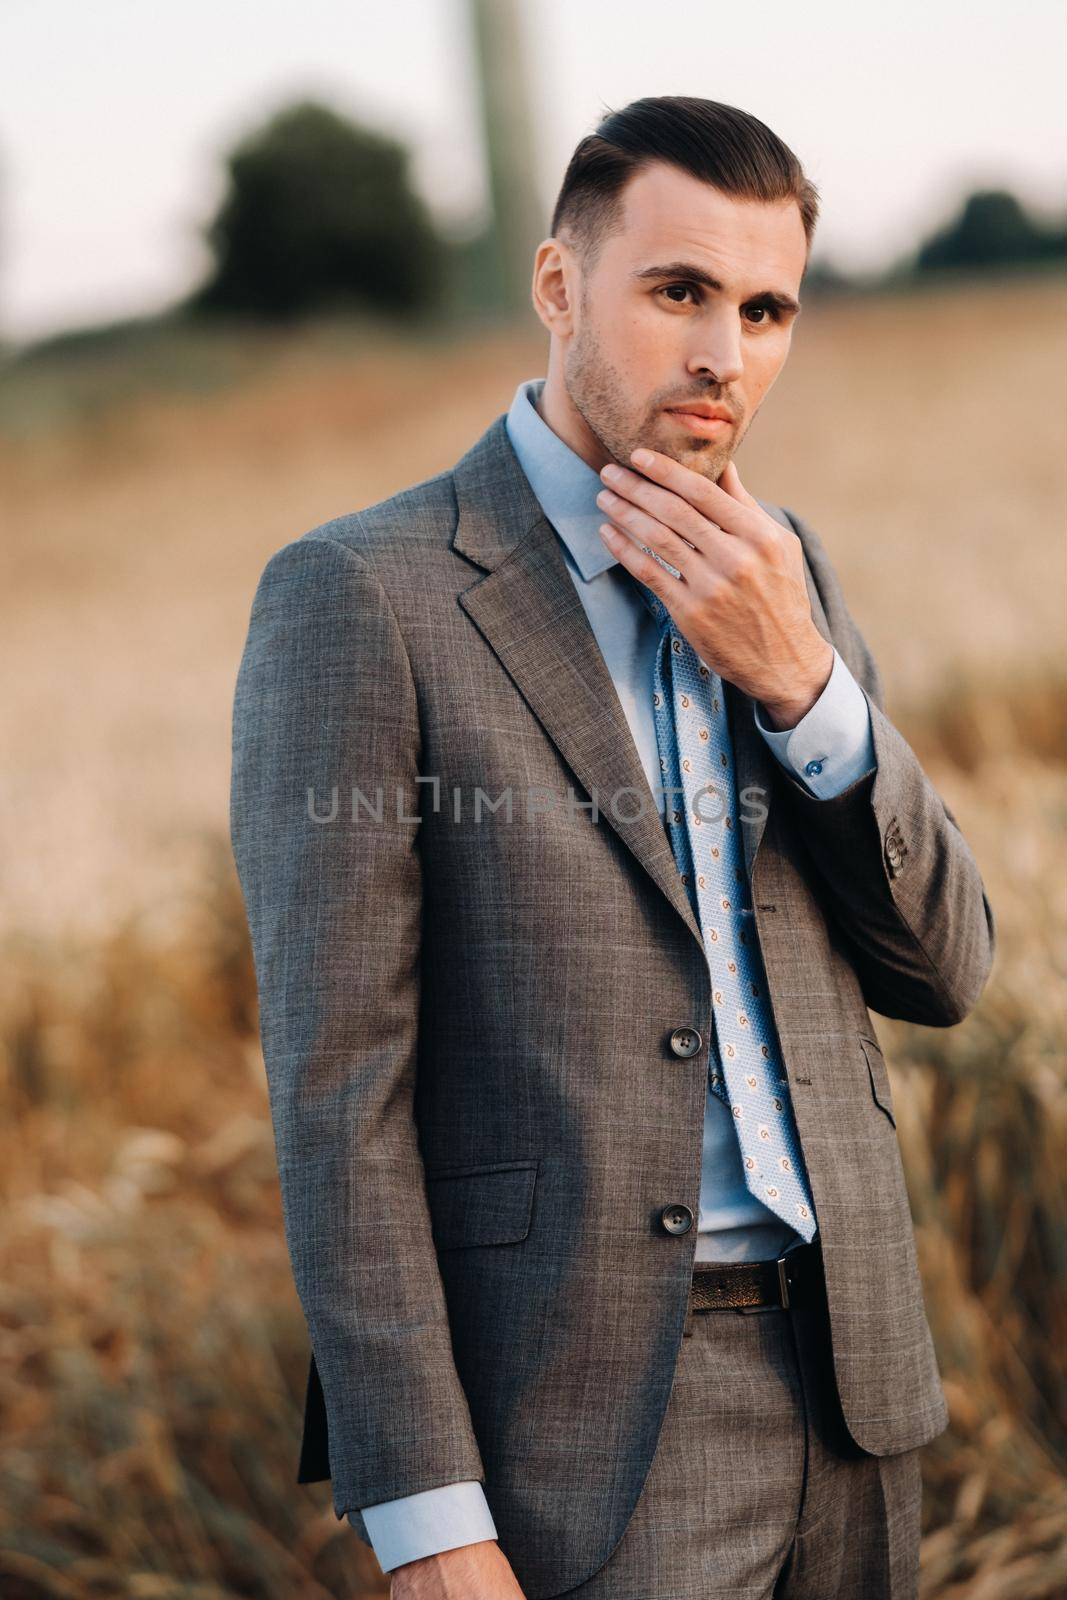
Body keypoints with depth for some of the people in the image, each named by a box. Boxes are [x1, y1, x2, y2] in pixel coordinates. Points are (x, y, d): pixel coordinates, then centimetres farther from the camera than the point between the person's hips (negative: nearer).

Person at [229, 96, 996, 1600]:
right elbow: (336, 1082, -12)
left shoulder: (781, 574, 11)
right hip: (590, 1443, -6)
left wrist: (797, 677, -9)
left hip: (847, 1401, 6)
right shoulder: (363, 596, -9)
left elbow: (944, 968, 7)